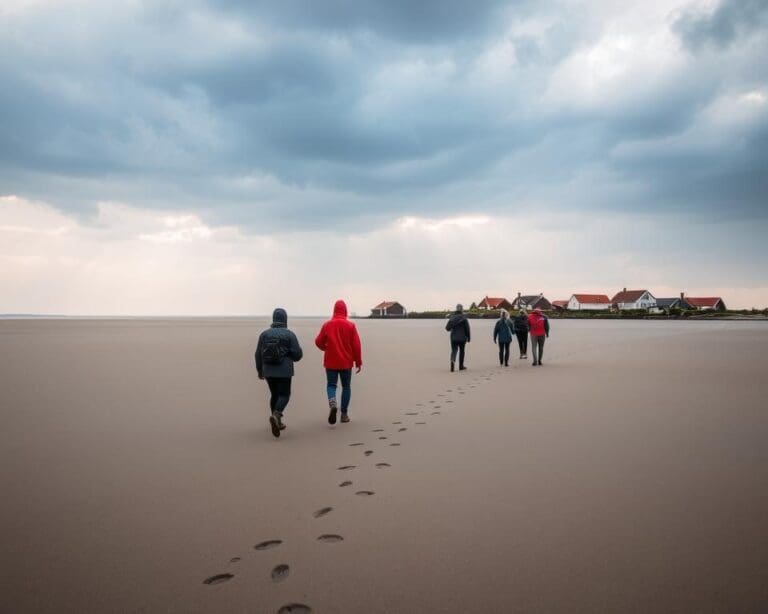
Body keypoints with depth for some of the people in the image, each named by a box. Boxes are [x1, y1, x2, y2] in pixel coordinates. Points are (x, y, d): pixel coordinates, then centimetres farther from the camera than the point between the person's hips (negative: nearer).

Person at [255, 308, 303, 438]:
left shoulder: (264, 334, 1)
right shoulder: (289, 334, -7)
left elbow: (258, 354, 3)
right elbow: (298, 354, -8)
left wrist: (260, 370, 16)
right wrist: (291, 356, 16)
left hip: (268, 371, 4)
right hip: (284, 371, -4)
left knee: (275, 395, 18)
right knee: (284, 395, 4)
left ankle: (277, 422, 23)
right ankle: (275, 415, -21)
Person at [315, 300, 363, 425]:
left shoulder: (327, 325, -3)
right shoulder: (350, 325, -5)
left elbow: (318, 342, 2)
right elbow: (356, 345, -6)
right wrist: (358, 362, 2)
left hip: (331, 362, 0)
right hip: (346, 362, 0)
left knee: (331, 384, 9)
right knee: (346, 386, 13)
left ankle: (332, 404, -20)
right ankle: (344, 414, 12)